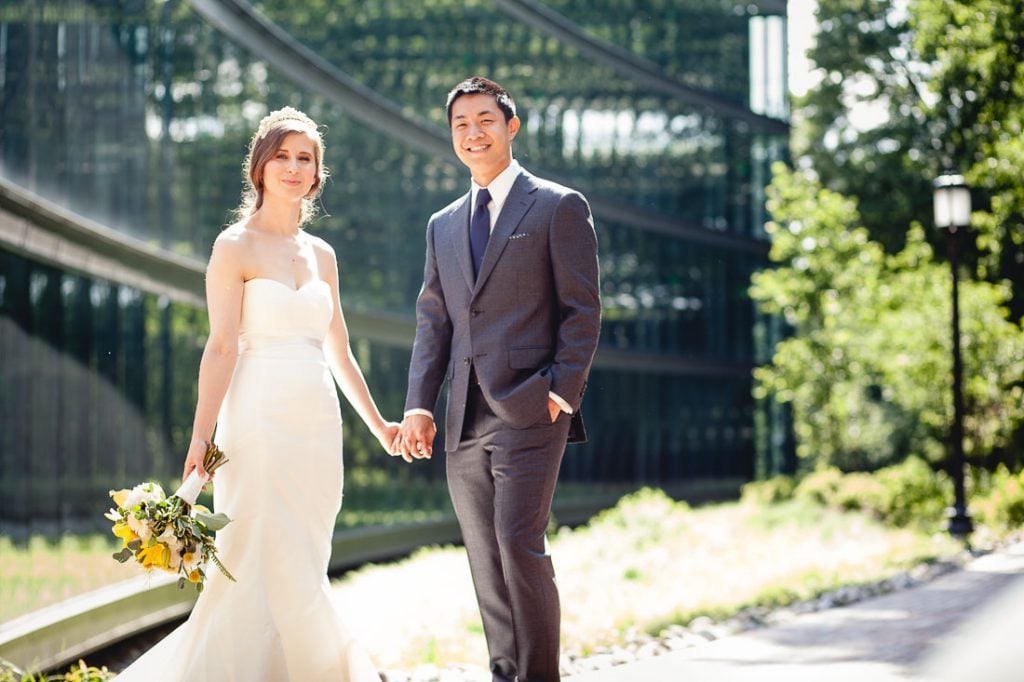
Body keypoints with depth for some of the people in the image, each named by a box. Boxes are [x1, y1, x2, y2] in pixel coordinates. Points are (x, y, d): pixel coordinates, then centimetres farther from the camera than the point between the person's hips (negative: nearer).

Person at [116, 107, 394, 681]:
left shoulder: (322, 255, 15)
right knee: (268, 574, -9)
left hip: (319, 428, 6)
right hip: (261, 423, -6)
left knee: (301, 578, 7)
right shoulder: (237, 247, -2)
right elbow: (222, 347, -10)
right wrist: (201, 438, -19)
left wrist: (378, 424, 28)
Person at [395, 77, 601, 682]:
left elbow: (583, 310, -3)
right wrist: (419, 405, 5)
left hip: (529, 411, -6)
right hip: (466, 421, 6)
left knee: (520, 543, -14)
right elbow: (433, 321, 16)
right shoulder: (444, 225, 19)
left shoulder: (559, 207, 2)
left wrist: (561, 391, -12)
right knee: (485, 559, 7)